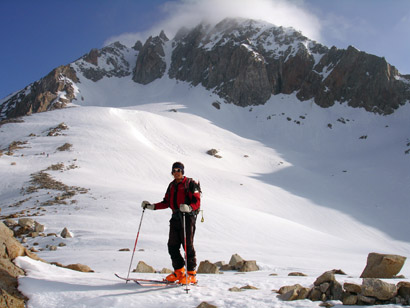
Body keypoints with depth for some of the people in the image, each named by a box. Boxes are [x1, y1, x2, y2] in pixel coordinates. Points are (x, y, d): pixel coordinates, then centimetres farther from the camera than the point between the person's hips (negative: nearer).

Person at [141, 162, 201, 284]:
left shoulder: (190, 183, -2)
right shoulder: (171, 185, 19)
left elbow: (197, 202, -10)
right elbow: (166, 203, 22)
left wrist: (189, 208, -31)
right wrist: (151, 206, 13)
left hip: (188, 217, -6)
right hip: (176, 218, 7)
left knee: (188, 246, -7)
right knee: (172, 246, 4)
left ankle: (191, 274, 2)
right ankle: (179, 272, 17)